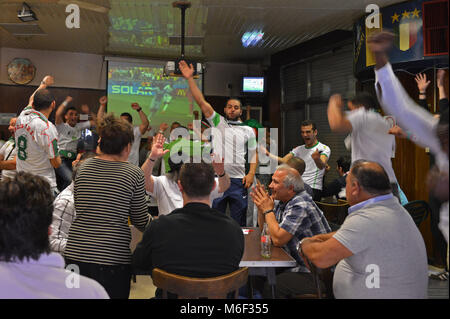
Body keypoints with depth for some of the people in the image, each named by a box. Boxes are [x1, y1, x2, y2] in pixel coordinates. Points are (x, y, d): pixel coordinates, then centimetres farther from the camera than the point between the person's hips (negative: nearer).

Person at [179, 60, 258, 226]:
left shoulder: (248, 130, 11)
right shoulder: (217, 122, 7)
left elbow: (254, 153, 13)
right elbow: (201, 101, -1)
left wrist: (251, 173, -2)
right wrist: (190, 78, -8)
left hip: (238, 180, 1)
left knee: (239, 221, 7)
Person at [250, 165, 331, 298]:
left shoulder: (300, 206, -22)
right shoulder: (282, 201, 7)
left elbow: (278, 239, -25)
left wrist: (268, 209, -14)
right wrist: (261, 207, -1)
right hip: (295, 263, 9)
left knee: (270, 288, -24)